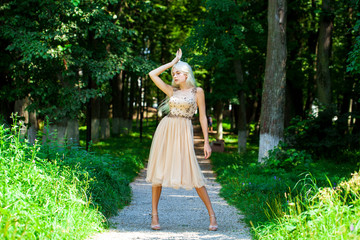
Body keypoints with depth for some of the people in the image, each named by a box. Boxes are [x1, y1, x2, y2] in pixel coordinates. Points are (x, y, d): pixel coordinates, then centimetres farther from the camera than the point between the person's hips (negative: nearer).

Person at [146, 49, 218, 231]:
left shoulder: (197, 91, 5)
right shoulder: (172, 91, 14)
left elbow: (202, 117, 4)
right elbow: (152, 74, 10)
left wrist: (206, 142, -1)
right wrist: (172, 62, 13)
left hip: (183, 133, -4)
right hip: (165, 130, 4)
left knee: (193, 174, -9)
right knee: (159, 171, 1)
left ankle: (212, 214, -1)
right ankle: (154, 214, 8)